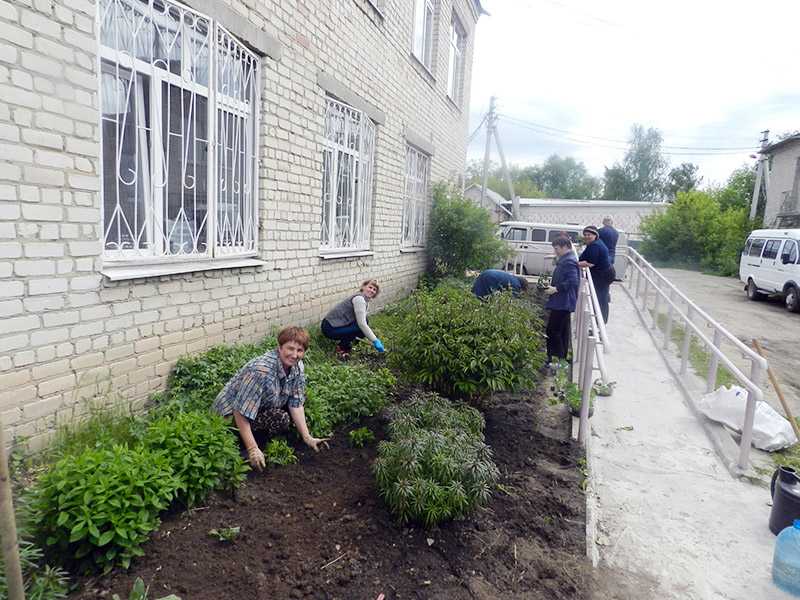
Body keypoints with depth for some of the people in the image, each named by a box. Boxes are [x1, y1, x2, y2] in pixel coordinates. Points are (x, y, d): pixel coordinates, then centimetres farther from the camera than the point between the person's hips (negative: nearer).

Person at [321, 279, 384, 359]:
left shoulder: (364, 300, 12)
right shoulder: (359, 298, -18)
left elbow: (362, 321, 20)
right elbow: (362, 325, -25)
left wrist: (375, 340, 15)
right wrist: (375, 341, -21)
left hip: (334, 325, 10)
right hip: (330, 329, -10)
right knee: (362, 329, -16)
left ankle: (341, 341, 12)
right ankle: (341, 348, -3)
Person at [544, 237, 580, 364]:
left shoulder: (569, 262, -17)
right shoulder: (566, 260, 16)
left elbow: (573, 282, -26)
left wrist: (556, 289, -22)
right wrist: (553, 283, 14)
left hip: (562, 303, -11)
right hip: (564, 302, 11)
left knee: (553, 330, -8)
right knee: (563, 330, 15)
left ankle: (555, 357, -3)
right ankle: (562, 356, 24)